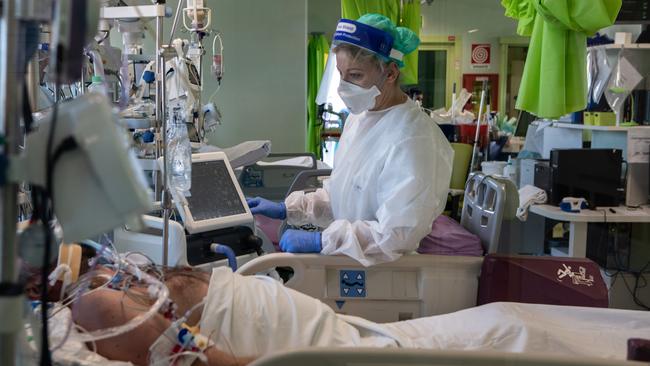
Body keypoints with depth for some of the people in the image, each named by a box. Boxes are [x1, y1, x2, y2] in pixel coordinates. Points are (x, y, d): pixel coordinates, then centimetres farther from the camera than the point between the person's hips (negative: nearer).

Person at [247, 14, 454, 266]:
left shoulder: (412, 141, -22)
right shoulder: (359, 117, 7)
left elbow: (396, 234, -23)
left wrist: (318, 241, -22)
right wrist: (288, 209, 4)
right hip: (344, 258, 7)